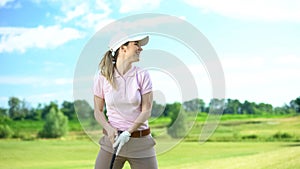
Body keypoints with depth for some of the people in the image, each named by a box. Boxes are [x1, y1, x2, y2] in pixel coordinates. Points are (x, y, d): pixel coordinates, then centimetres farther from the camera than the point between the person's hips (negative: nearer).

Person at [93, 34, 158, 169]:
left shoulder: (142, 75, -3)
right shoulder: (102, 77, -2)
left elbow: (146, 111, -5)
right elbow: (98, 111, 6)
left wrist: (128, 133, -16)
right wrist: (109, 129, -12)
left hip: (141, 142, 0)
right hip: (113, 139, 0)